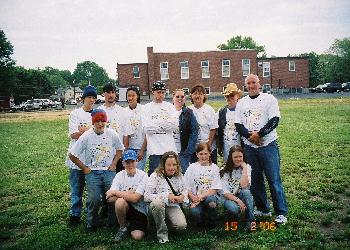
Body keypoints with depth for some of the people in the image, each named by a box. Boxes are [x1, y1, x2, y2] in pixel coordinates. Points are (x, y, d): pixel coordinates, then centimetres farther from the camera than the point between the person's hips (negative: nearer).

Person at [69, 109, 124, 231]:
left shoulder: (112, 134, -1)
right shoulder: (86, 136, -8)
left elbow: (119, 149, 15)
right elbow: (72, 154, -3)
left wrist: (114, 164, 4)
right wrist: (84, 168, -2)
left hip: (109, 171, 2)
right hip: (92, 172, -2)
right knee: (94, 199, -12)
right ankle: (91, 224, 11)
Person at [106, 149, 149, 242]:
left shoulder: (143, 176, -12)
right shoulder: (120, 175, -3)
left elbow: (135, 198, -23)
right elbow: (110, 199, -12)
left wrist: (115, 192, -16)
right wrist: (127, 194, -18)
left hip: (140, 209, -2)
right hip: (125, 208, 2)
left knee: (137, 236, -21)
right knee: (120, 201, -31)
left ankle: (131, 226, 15)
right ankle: (122, 228, -6)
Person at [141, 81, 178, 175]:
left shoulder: (170, 106, 13)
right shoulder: (147, 108, 5)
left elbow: (175, 124, -1)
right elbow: (147, 127, -8)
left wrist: (157, 123, -7)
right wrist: (166, 124, -4)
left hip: (169, 147, 2)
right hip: (154, 148, -2)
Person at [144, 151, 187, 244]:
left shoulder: (179, 176, 1)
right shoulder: (155, 176, -12)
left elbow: (184, 190, 15)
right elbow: (146, 196, -19)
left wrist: (182, 196, -10)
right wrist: (166, 196, -24)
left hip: (173, 206, 3)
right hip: (158, 207, -2)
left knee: (182, 225, -25)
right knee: (157, 202, -39)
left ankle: (166, 223, 13)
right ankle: (162, 233, -15)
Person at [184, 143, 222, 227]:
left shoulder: (214, 168, 4)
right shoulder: (192, 167, 5)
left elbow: (214, 189, -3)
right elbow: (187, 188, 1)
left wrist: (201, 197, -15)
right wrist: (193, 197, -16)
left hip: (209, 196, 0)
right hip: (195, 199, 0)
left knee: (211, 199, -35)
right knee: (194, 211, -32)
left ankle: (212, 223, -6)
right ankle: (200, 221, 6)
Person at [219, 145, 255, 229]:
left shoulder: (247, 167, -5)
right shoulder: (225, 171, -7)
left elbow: (244, 186, -22)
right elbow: (225, 192, -13)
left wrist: (244, 168, -19)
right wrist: (237, 200, -27)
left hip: (243, 197, 1)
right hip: (230, 198, -1)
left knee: (246, 192, -33)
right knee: (234, 208, -35)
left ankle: (250, 221, -23)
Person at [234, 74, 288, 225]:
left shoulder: (269, 99, 1)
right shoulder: (241, 103, 12)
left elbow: (274, 120, -9)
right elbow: (238, 125, 5)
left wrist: (258, 134, -17)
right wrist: (250, 135, -12)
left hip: (268, 145, -4)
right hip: (249, 147, 4)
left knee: (274, 179, -5)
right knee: (255, 179, 9)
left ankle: (281, 213, 4)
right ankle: (263, 209, 23)